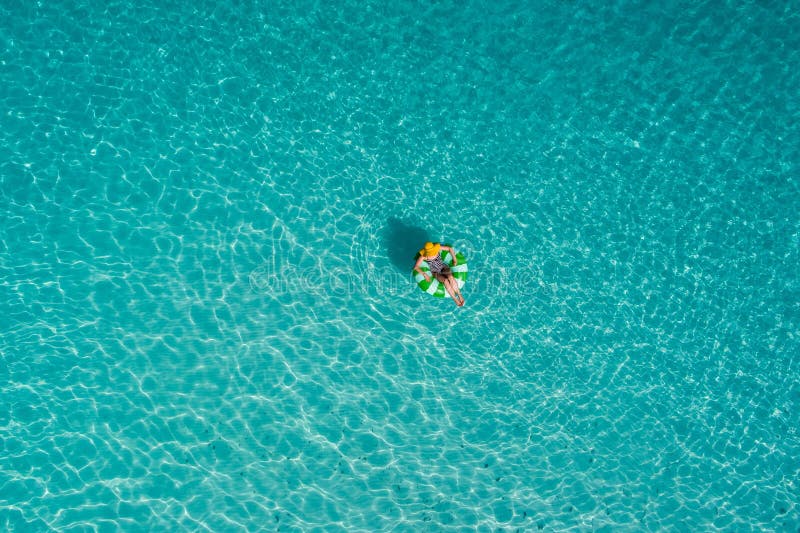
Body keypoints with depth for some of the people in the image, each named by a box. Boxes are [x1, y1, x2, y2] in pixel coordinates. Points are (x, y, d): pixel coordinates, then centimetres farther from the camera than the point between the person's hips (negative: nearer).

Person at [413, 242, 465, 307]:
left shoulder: (437, 248, -11)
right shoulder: (423, 256, -16)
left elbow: (450, 248, 1)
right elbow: (416, 267, -18)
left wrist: (454, 259, -4)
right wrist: (424, 274, -27)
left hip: (444, 268, 1)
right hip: (436, 273, -1)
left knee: (451, 278, -34)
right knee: (446, 281, -33)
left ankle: (459, 295, -21)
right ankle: (455, 299, -23)